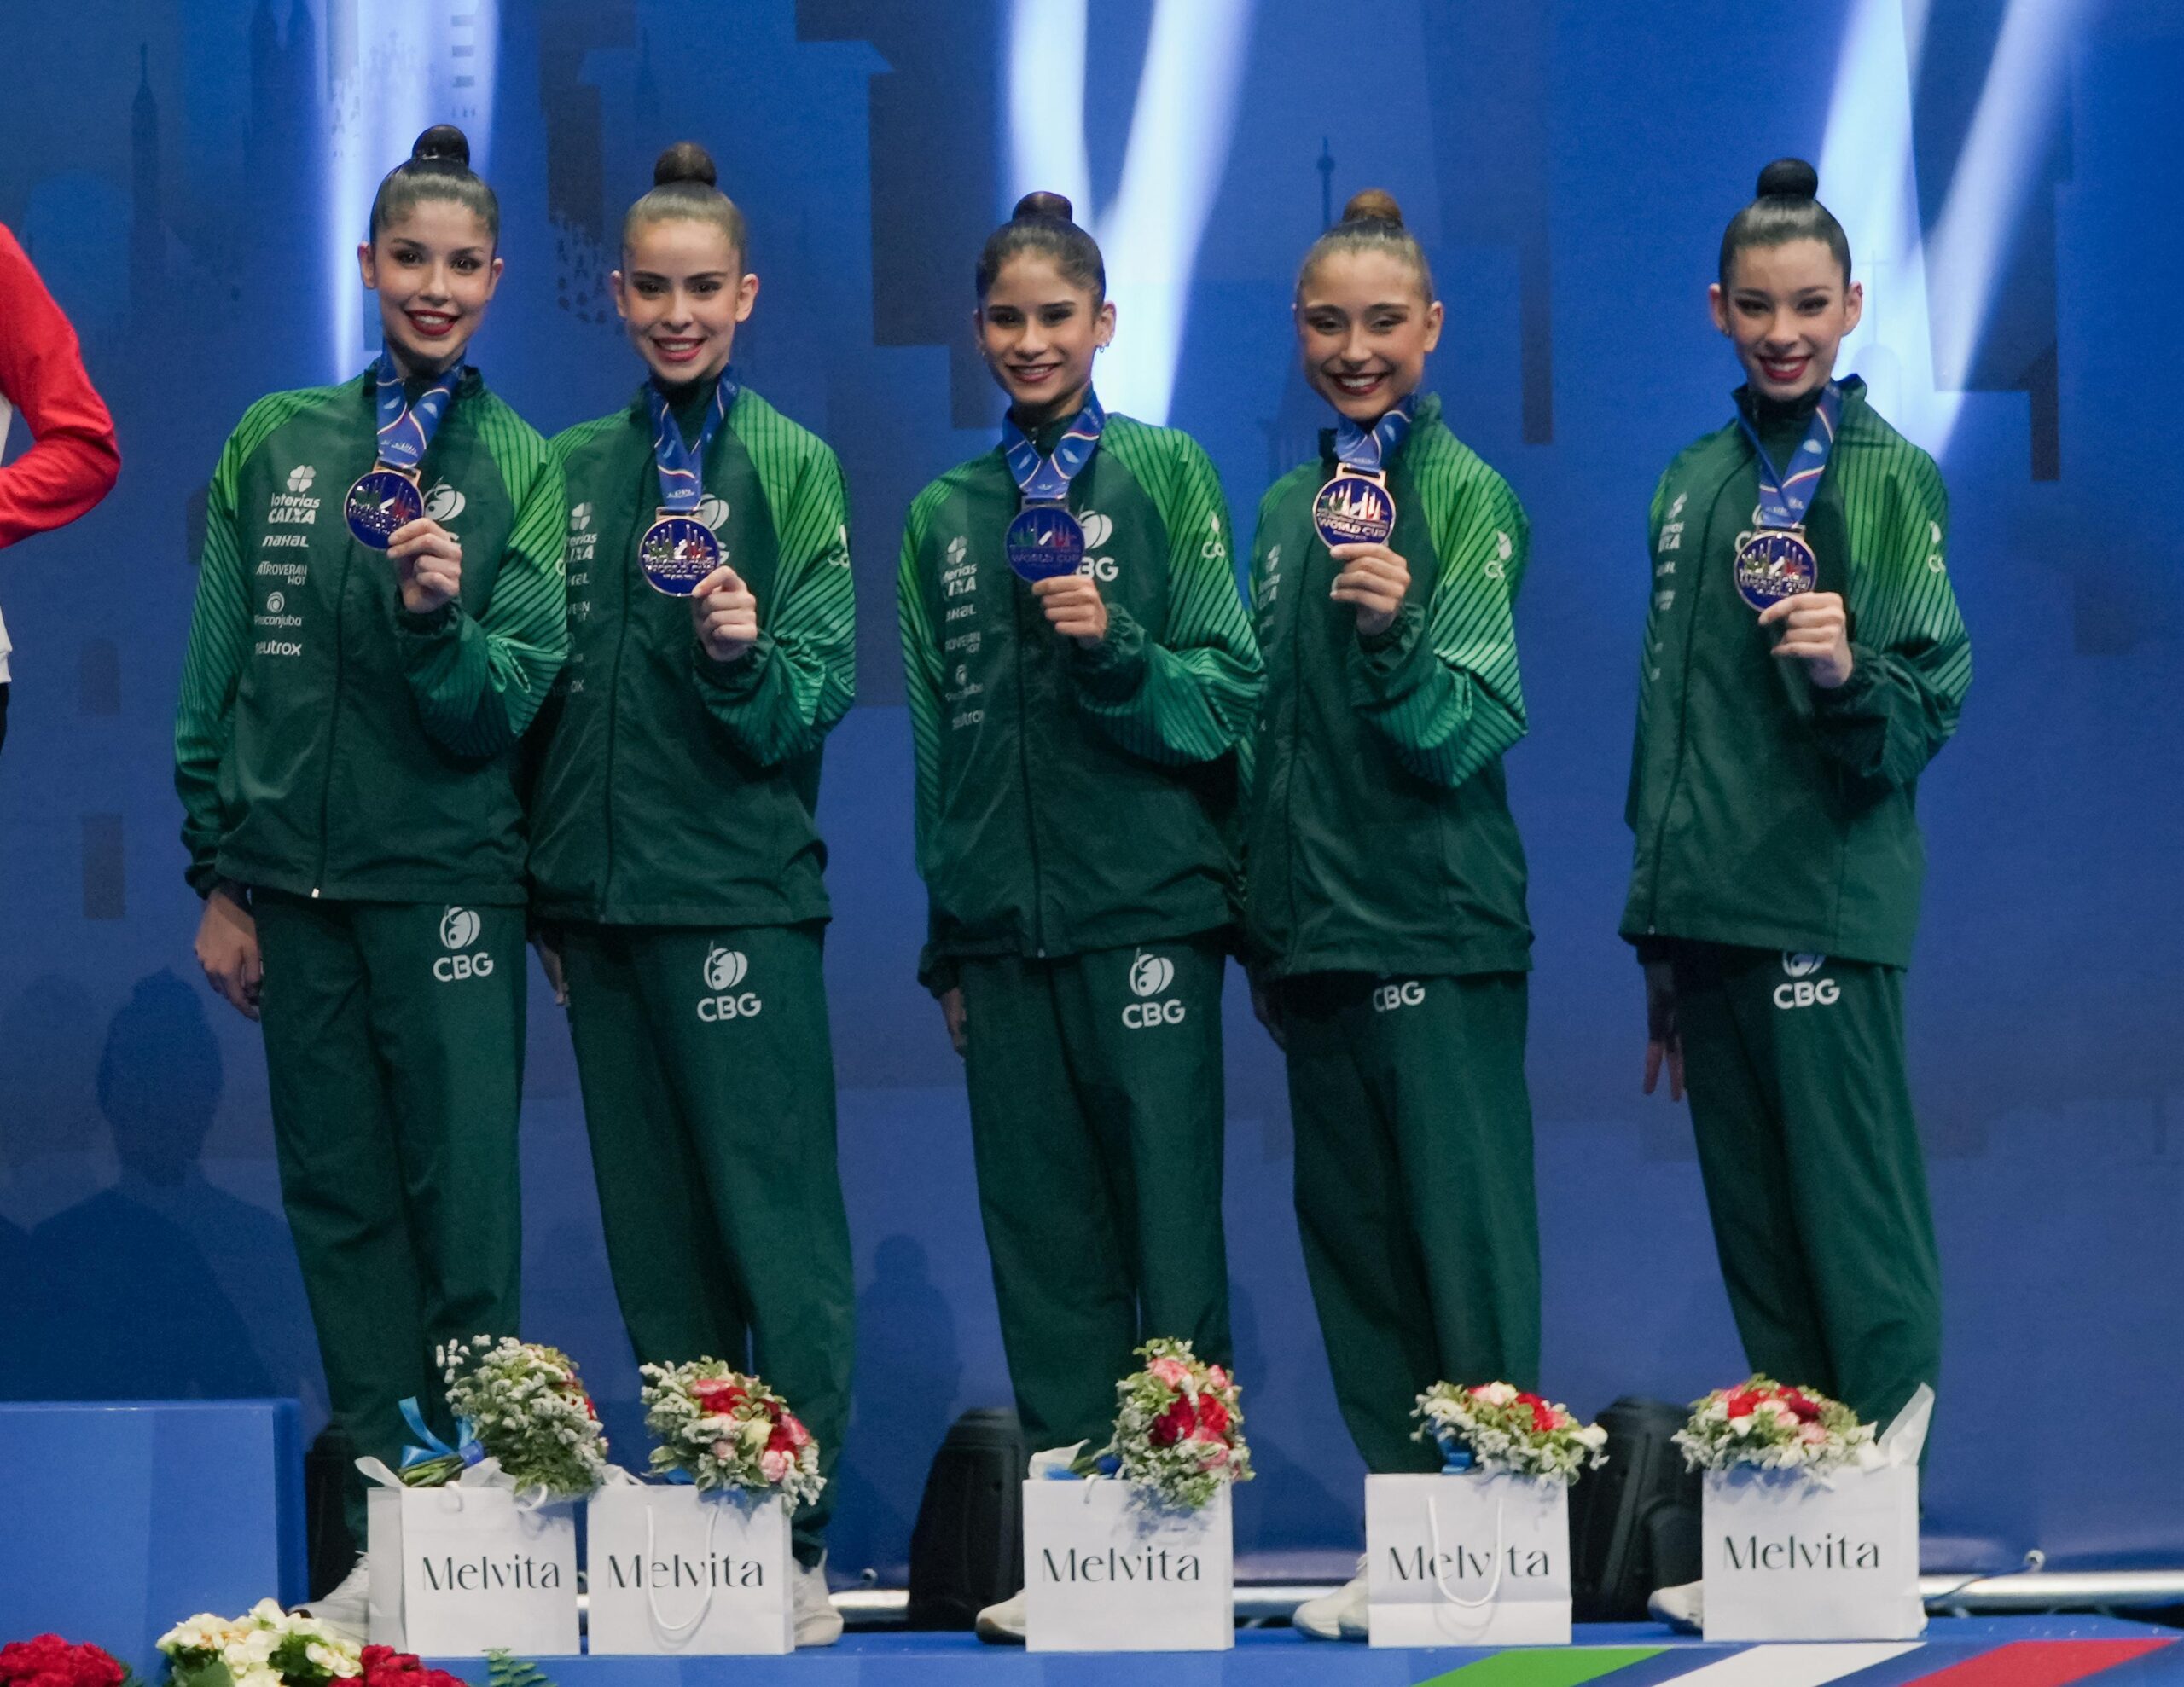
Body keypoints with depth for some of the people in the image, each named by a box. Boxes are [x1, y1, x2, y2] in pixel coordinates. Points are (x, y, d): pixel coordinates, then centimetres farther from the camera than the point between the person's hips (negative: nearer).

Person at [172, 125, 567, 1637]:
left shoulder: (520, 466, 1)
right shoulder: (277, 445, 7)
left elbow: (505, 706, -4)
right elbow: (220, 670, 9)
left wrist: (442, 619, -23)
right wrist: (217, 874, 5)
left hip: (445, 875, -3)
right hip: (293, 875, 3)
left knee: (464, 1201, -6)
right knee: (338, 1200, 5)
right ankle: (381, 1522, 9)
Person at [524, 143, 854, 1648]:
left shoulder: (792, 467, -2)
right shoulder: (575, 470, 11)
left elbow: (818, 692, -6)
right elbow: (544, 687, 16)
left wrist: (747, 653, -27)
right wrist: (548, 887, 13)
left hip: (740, 891, -5)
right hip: (602, 890, 5)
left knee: (779, 1225, -6)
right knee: (654, 1230, 8)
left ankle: (802, 1538, -5)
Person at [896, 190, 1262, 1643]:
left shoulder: (1165, 475, 1)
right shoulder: (948, 516, 13)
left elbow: (1225, 695, -2)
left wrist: (1116, 649, -19)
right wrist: (947, 940, 16)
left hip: (1144, 905, -4)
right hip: (1005, 919, 4)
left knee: (1168, 1220, -5)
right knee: (1044, 1236, 3)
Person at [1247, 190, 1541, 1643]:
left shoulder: (1466, 496, -6)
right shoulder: (1289, 510, 13)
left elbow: (1468, 730, -12)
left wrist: (1396, 636, -30)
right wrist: (1262, 926, 17)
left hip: (1438, 925, -7)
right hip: (1313, 925, 7)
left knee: (1467, 1244, -6)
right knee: (1353, 1240, 7)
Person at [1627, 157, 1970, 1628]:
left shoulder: (1892, 478, -2)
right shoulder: (1696, 485, 15)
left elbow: (1936, 698, -6)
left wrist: (1849, 675, -28)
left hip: (1827, 899, -6)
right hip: (1705, 903, 6)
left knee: (1858, 1231, -8)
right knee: (1756, 1234, 8)